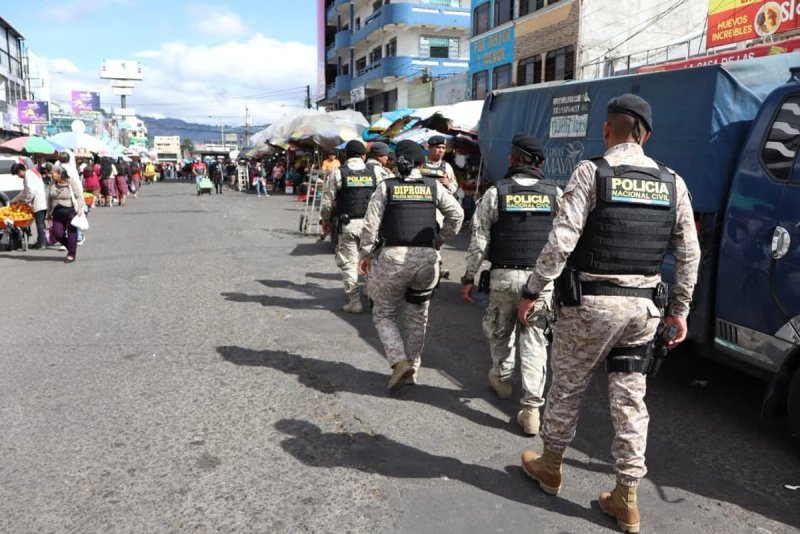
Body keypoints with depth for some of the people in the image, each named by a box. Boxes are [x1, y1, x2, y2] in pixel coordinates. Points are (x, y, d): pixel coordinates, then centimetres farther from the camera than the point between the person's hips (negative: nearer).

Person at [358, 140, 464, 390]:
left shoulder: (386, 187, 0)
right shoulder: (433, 187, 6)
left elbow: (371, 222, -4)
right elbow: (456, 214, 3)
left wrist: (365, 253, 5)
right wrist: (439, 240, 11)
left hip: (393, 257, -2)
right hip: (427, 258, 3)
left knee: (384, 315, 12)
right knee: (418, 317, 18)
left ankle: (400, 362, -6)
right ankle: (412, 367, 26)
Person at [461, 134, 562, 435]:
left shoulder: (496, 193, -3)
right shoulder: (555, 194, 2)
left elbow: (479, 240, -3)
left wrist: (469, 277, 4)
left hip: (504, 276, -1)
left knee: (499, 332, 22)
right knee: (535, 341, 4)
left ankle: (502, 378, 41)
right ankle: (531, 409, 0)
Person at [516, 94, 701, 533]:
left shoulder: (591, 172, -9)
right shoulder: (672, 183, 6)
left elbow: (561, 241, -16)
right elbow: (689, 254, 7)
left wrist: (531, 291, -8)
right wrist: (680, 308, 16)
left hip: (592, 302, -4)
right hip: (644, 305, 4)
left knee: (567, 387, 13)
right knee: (630, 397, 12)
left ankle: (549, 467, 32)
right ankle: (627, 498, 19)